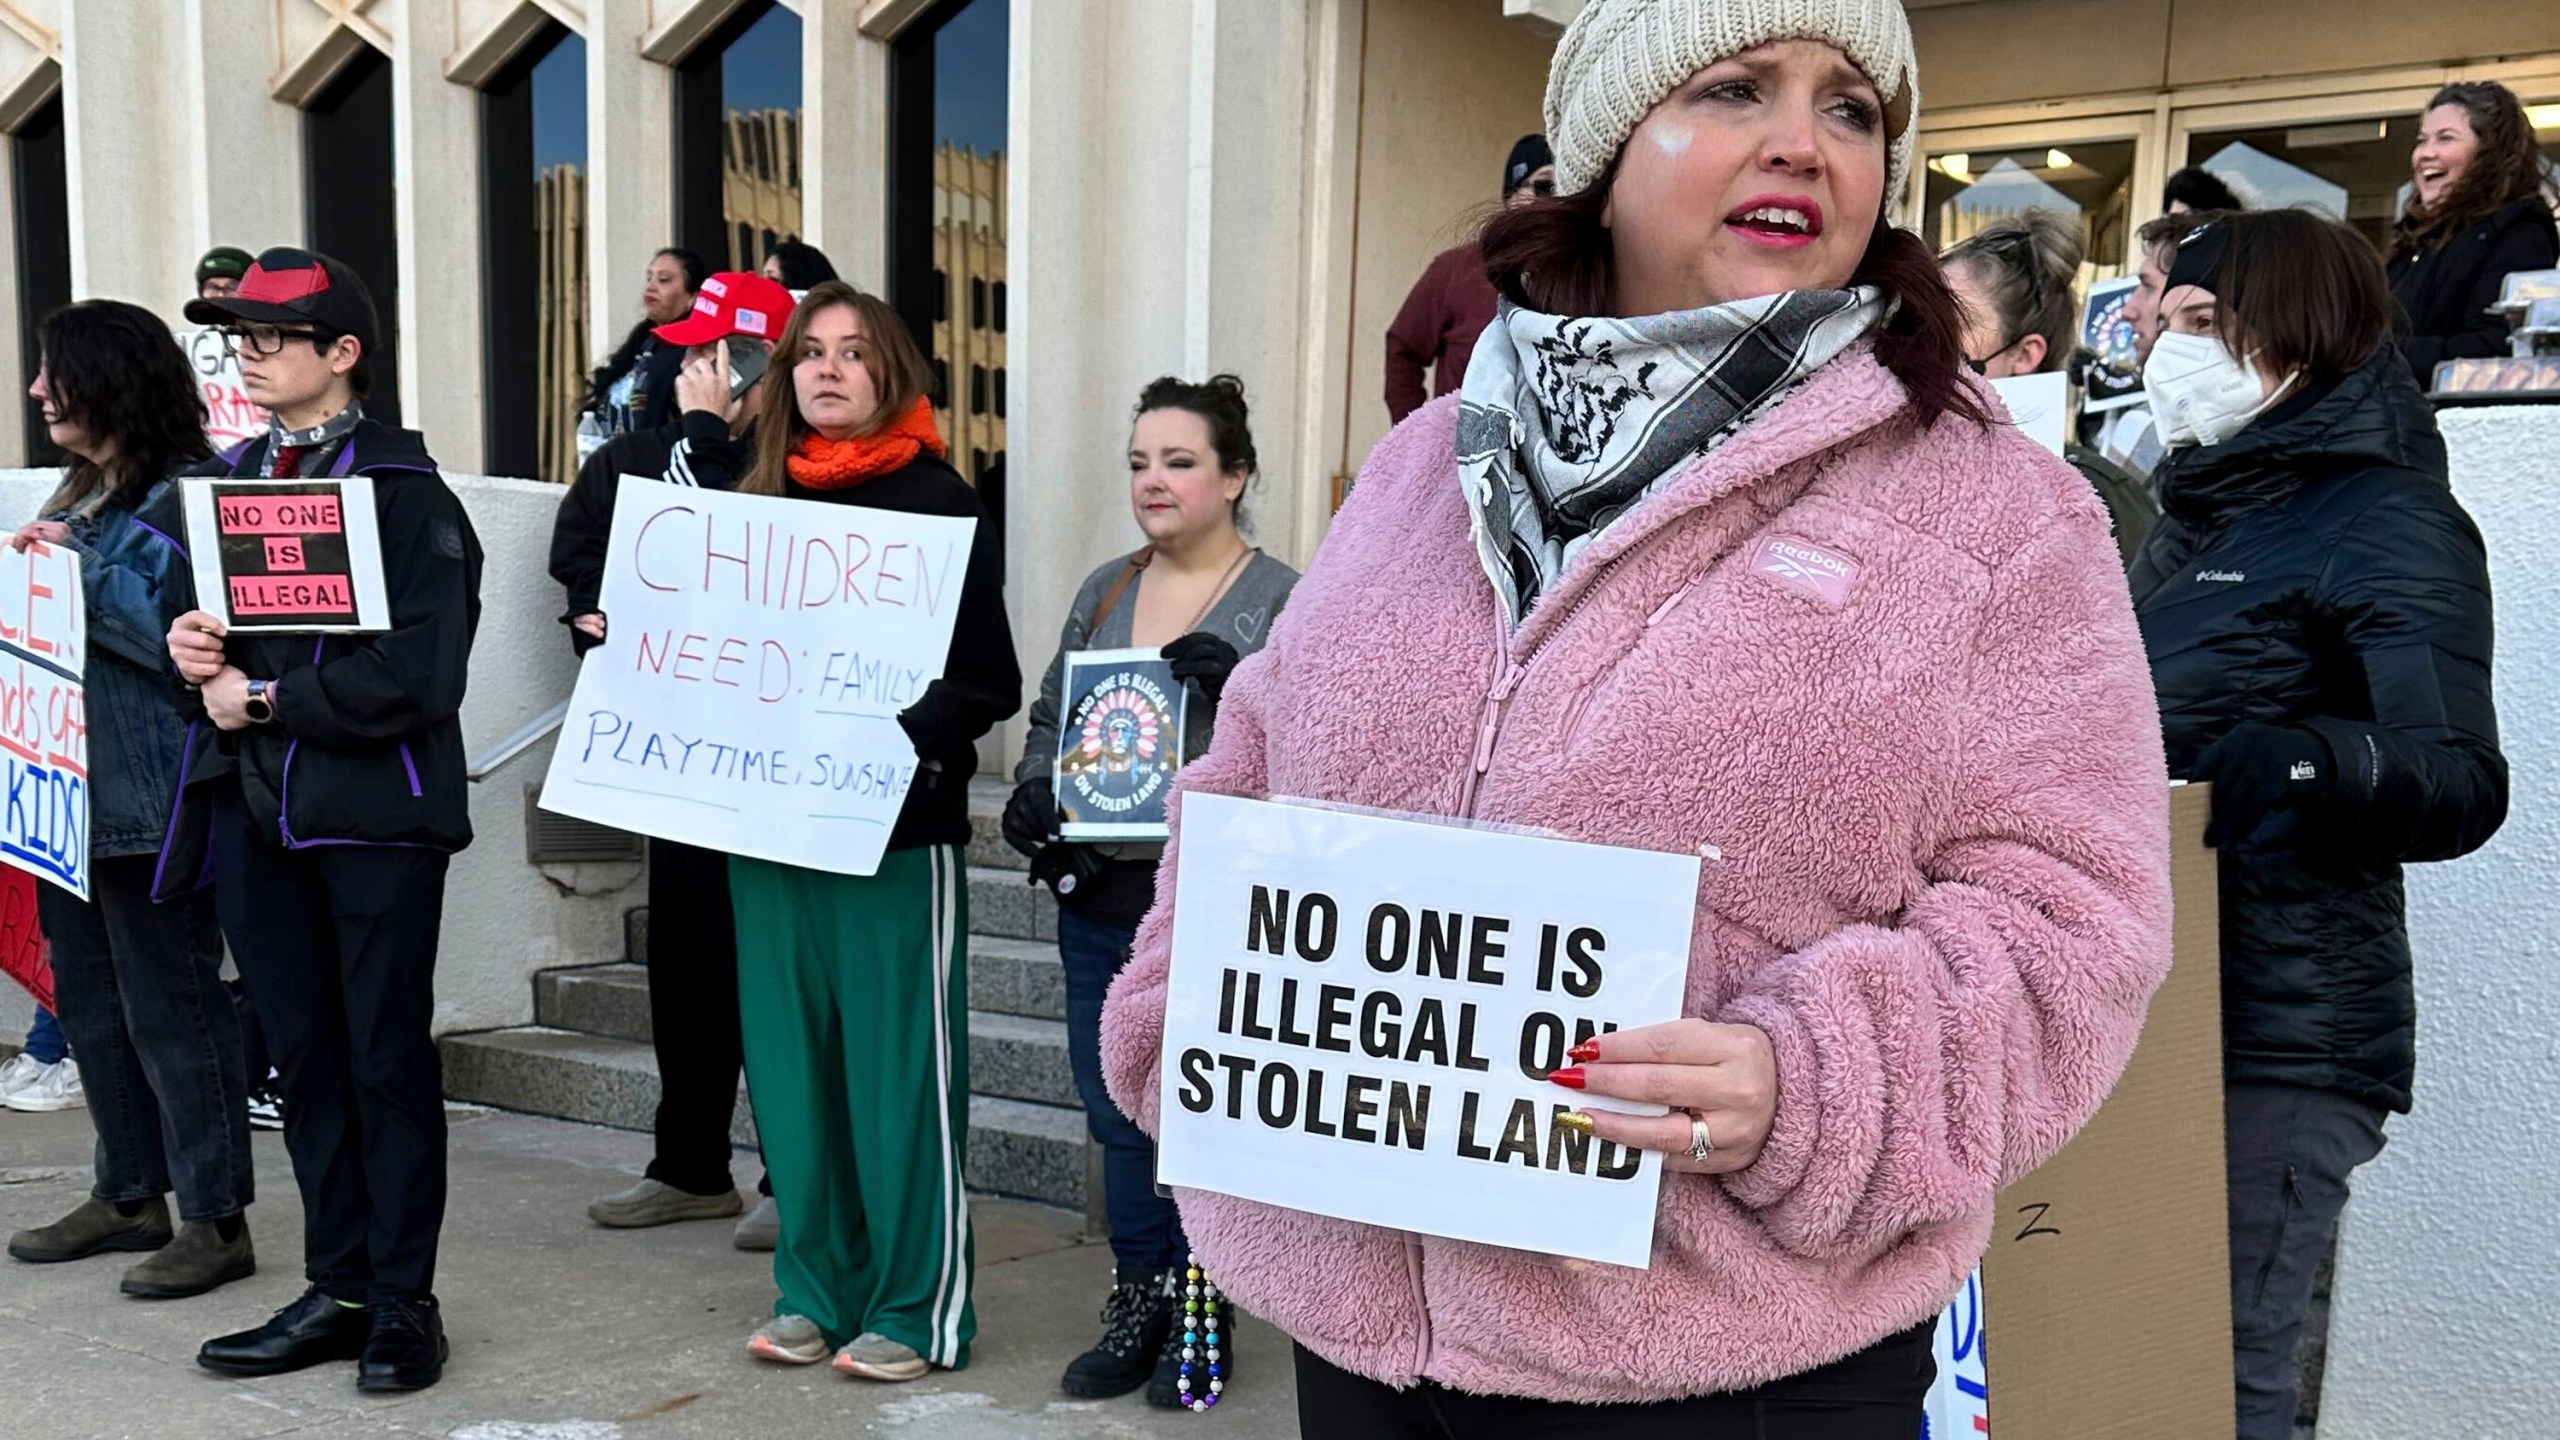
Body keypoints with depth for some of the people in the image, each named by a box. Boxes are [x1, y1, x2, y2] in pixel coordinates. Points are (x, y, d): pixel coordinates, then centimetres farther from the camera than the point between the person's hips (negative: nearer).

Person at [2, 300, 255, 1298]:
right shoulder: (82, 494, 15)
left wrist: (82, 575, -20)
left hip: (152, 801, -10)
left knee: (171, 1009, -2)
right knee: (89, 1000, 17)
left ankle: (216, 1221, 9)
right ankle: (129, 1196, 31)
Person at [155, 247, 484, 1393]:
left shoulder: (405, 492, -9)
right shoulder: (226, 481, 13)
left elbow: (416, 674, -17)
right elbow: (188, 606, 21)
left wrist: (263, 696, -13)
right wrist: (191, 647, -2)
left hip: (374, 811, -6)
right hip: (252, 805, 7)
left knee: (388, 1059, 3)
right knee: (304, 1056, 12)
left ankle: (404, 1303, 15)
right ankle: (338, 1291, 24)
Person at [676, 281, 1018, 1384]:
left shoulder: (938, 501, -4)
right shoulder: (756, 495, 12)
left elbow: (987, 683, -9)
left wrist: (901, 741, -23)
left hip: (899, 834, -5)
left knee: (900, 1073, 0)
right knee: (792, 1066, 10)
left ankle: (917, 1309, 12)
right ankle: (816, 1291, 24)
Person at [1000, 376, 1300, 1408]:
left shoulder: (1280, 601, -4)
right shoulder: (1104, 592, 13)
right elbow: (1049, 717, 17)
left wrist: (1236, 683, -25)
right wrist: (1036, 795, -1)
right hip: (1100, 897, 6)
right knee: (1116, 1114, 13)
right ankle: (1137, 1307, 29)